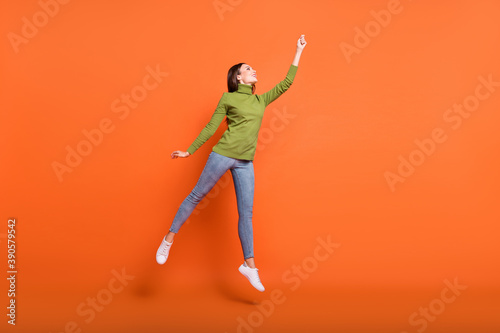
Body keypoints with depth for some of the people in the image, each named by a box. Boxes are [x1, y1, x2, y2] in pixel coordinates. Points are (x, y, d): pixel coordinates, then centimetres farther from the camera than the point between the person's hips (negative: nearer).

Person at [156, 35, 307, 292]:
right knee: (196, 196, 2)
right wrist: (189, 151, 3)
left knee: (246, 213, 2)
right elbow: (210, 128, 4)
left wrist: (299, 51, 21)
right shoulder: (228, 98, 3)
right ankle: (169, 238, 18)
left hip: (245, 163, 4)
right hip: (223, 155, -4)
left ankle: (249, 265, 7)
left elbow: (286, 83, 19)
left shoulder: (261, 100, 16)